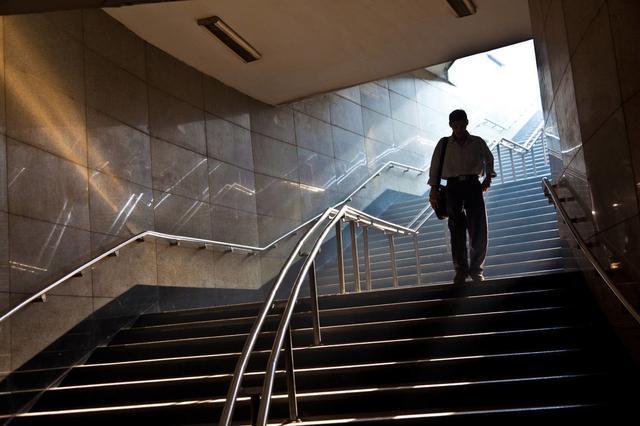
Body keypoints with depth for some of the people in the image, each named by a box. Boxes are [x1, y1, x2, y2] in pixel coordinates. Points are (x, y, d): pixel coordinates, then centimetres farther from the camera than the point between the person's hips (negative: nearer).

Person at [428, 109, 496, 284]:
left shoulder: (477, 142, 9)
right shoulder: (443, 144, 8)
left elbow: (488, 159, 19)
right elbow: (434, 167, 7)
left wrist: (488, 177, 2)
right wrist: (433, 189, -1)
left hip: (473, 185, 1)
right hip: (453, 186, -1)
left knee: (478, 229, -4)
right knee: (457, 230, -4)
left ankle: (476, 269, 6)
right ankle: (461, 270, 1)